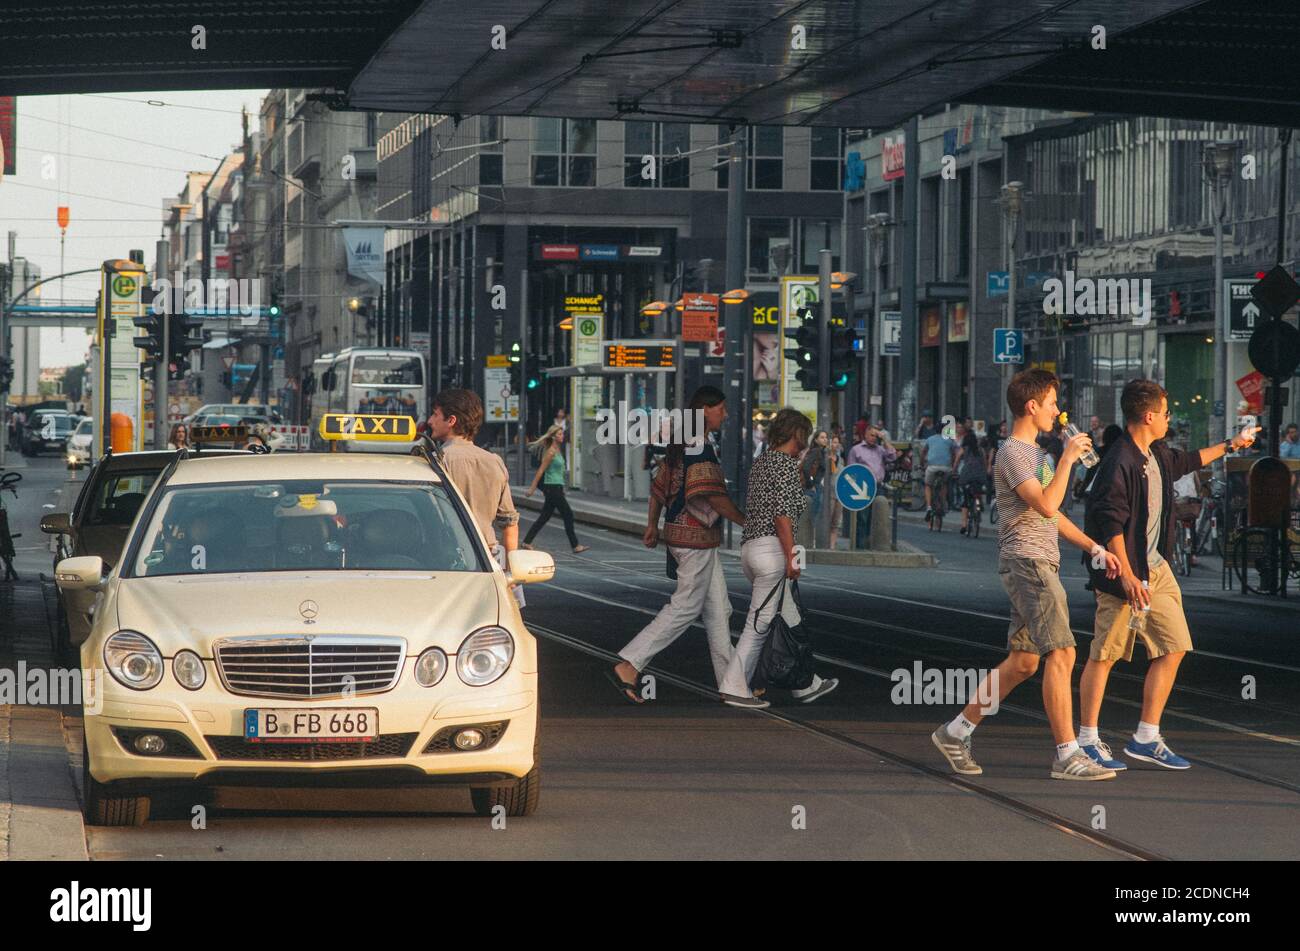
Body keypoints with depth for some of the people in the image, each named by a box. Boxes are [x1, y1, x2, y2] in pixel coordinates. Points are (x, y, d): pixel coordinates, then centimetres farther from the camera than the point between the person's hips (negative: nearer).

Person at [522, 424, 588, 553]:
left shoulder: (558, 450, 13)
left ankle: (527, 542, 16)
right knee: (568, 514, -6)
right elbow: (541, 471, -14)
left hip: (556, 488, 9)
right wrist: (532, 488, -13)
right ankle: (575, 546, -3)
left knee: (545, 517, 12)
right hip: (552, 488, -9)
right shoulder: (551, 452, -14)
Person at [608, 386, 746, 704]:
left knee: (718, 609, 12)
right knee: (686, 607, -6)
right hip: (695, 537, -10)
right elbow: (714, 496, -22)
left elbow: (659, 485, 19)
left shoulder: (681, 445, 13)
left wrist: (652, 525, 25)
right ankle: (628, 665, -8)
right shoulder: (699, 447, -17)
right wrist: (745, 521, -13)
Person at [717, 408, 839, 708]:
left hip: (750, 545, 9)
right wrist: (791, 558, -16)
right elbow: (782, 514, -17)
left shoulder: (760, 463, 17)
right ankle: (734, 687, -4)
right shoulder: (787, 463, -10)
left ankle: (805, 686, 18)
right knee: (760, 622, -5)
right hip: (772, 548, -9)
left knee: (789, 620, 14)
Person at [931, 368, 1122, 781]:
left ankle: (956, 731, 17)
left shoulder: (1036, 453, 22)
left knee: (1023, 661, 10)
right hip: (1027, 563, -10)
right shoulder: (1012, 454, -11)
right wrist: (1068, 458, -15)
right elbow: (1046, 506, -23)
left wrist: (1095, 548, 20)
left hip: (1040, 565, 10)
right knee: (1061, 654, -13)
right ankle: (1067, 755, -14)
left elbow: (1052, 515, 27)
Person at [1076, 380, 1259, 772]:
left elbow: (1188, 461, 34)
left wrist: (1230, 445, 44)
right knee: (1104, 655, -2)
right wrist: (1126, 576, -24)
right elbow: (1110, 524, -21)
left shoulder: (1158, 456, 10)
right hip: (1124, 573, -9)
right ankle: (1087, 742, 5)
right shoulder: (1119, 464, -18)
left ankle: (1146, 738, 10)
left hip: (1157, 570, 9)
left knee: (1173, 648, 4)